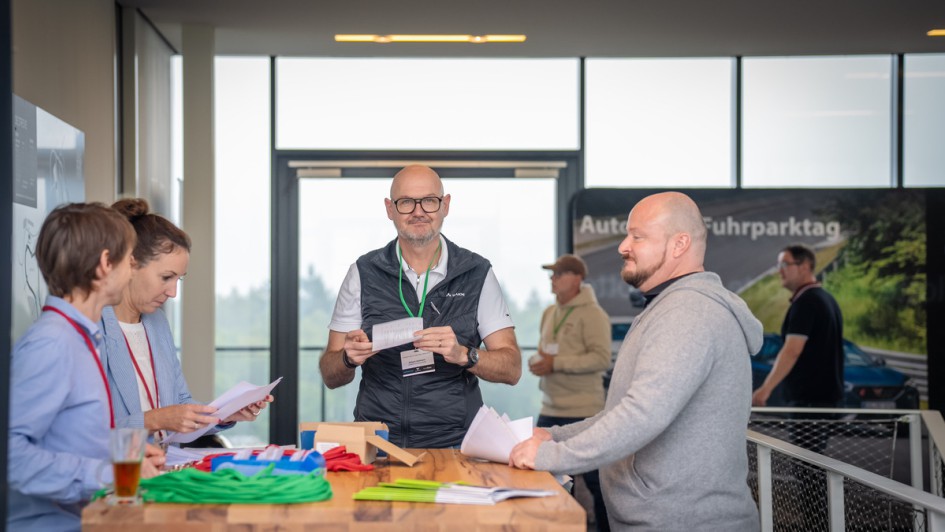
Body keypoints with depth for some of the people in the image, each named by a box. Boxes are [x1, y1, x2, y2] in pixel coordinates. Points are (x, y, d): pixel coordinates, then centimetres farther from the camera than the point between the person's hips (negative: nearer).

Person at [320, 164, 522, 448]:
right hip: (377, 443, 1)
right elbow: (330, 376, 8)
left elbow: (512, 368, 3)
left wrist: (462, 354, -15)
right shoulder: (363, 273, 7)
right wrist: (349, 358, -14)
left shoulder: (478, 273, 5)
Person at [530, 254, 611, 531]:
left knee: (596, 480, 1)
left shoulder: (592, 313, -10)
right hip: (550, 411, 8)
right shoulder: (549, 313, 14)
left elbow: (601, 358, -19)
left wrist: (556, 363, -21)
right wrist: (538, 361, 0)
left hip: (582, 413, -8)